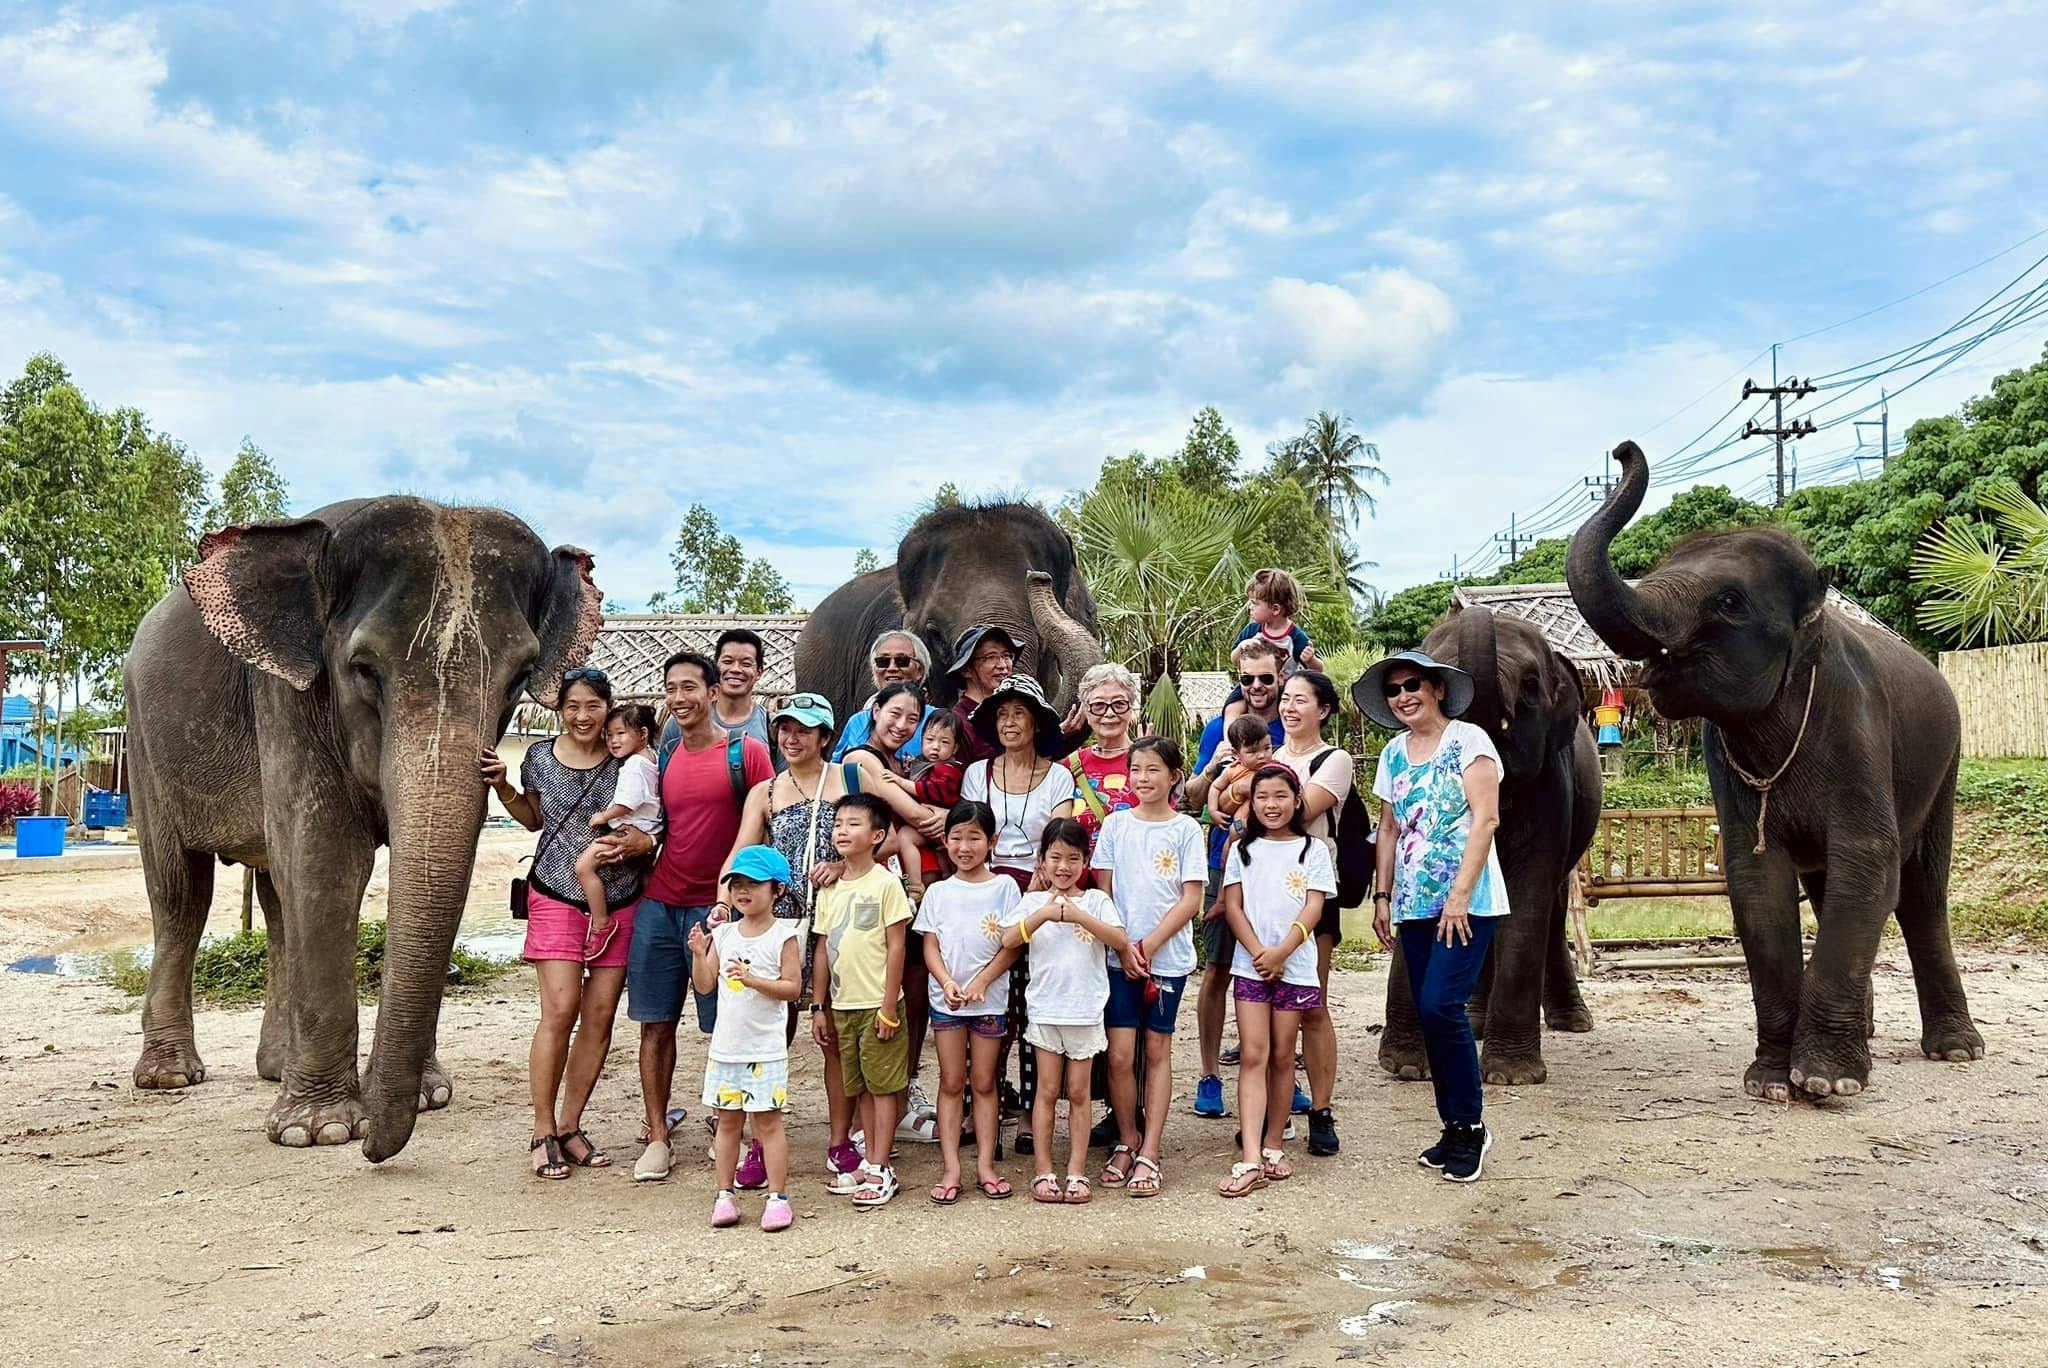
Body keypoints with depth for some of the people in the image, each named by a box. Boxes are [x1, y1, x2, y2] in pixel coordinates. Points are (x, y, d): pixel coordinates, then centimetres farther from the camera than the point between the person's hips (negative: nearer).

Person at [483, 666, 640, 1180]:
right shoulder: (541, 757, 2)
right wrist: (503, 788, 2)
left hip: (618, 901, 1)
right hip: (557, 896, -1)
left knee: (600, 1015, 2)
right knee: (560, 1011, -10)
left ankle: (570, 1126, 16)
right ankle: (543, 1133, 2)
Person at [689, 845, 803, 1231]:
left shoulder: (783, 935, -6)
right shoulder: (723, 934, 7)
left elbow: (792, 987, -11)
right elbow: (705, 985, 6)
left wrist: (753, 979, -22)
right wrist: (699, 953, -10)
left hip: (766, 1049, -4)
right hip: (725, 1045, 4)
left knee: (768, 1122, 0)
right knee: (727, 1121, 11)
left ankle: (778, 1196, 7)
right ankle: (725, 1194, 20)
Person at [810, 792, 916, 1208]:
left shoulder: (885, 883, -9)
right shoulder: (830, 888, 8)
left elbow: (896, 946, -11)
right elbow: (823, 949, 11)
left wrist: (889, 1005, -14)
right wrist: (819, 1007, 10)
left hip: (877, 1004, -6)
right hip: (842, 1005, 6)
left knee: (883, 1086, 1)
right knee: (860, 1087, 13)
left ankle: (881, 1170, 6)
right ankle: (870, 1163, 21)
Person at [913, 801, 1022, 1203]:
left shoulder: (1004, 887, -2)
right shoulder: (938, 892, 4)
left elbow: (1012, 946, -5)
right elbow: (930, 946, 2)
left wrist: (980, 982, -15)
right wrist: (948, 983, -15)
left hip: (990, 999, -1)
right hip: (946, 999, 1)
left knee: (984, 1082, 6)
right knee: (951, 1082, 4)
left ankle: (985, 1164, 11)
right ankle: (950, 1167, 6)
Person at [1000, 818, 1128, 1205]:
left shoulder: (1095, 900, 1)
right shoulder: (1033, 902, 3)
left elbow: (1121, 941, -12)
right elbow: (1008, 940, -11)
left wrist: (1079, 916, -20)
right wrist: (1045, 914, -22)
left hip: (1085, 1010, 0)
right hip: (1044, 1009, 0)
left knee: (1078, 1093, 7)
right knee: (1048, 1092, 4)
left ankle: (1077, 1171, 12)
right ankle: (1043, 1172, 10)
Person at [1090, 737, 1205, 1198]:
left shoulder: (1186, 830, -1)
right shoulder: (1115, 825, 4)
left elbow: (1191, 899, -5)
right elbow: (1103, 892, 4)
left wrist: (1149, 945, -11)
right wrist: (1124, 948, -7)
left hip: (1168, 956, -1)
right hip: (1120, 955, 1)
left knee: (1157, 1051, 5)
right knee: (1119, 1055, -2)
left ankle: (1149, 1153, 10)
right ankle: (1127, 1140, 17)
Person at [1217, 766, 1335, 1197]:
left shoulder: (1313, 850, 6)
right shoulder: (1243, 849, 9)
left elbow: (1313, 908, -3)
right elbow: (1233, 906, 3)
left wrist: (1280, 952, -14)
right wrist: (1258, 952, -10)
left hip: (1294, 965, 0)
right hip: (1250, 964, 0)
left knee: (1282, 1056, 5)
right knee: (1253, 1056, -6)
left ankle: (1274, 1145, 19)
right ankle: (1251, 1159, -12)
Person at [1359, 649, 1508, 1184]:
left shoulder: (1468, 740, -5)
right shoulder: (1394, 753, 13)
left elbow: (1486, 819, -12)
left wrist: (1461, 894, -17)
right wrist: (1381, 895, 10)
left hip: (1467, 904, -6)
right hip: (1414, 905, 6)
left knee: (1440, 1005, -15)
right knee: (1430, 1014, 5)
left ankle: (1469, 1126, 0)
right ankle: (1455, 1128, 16)